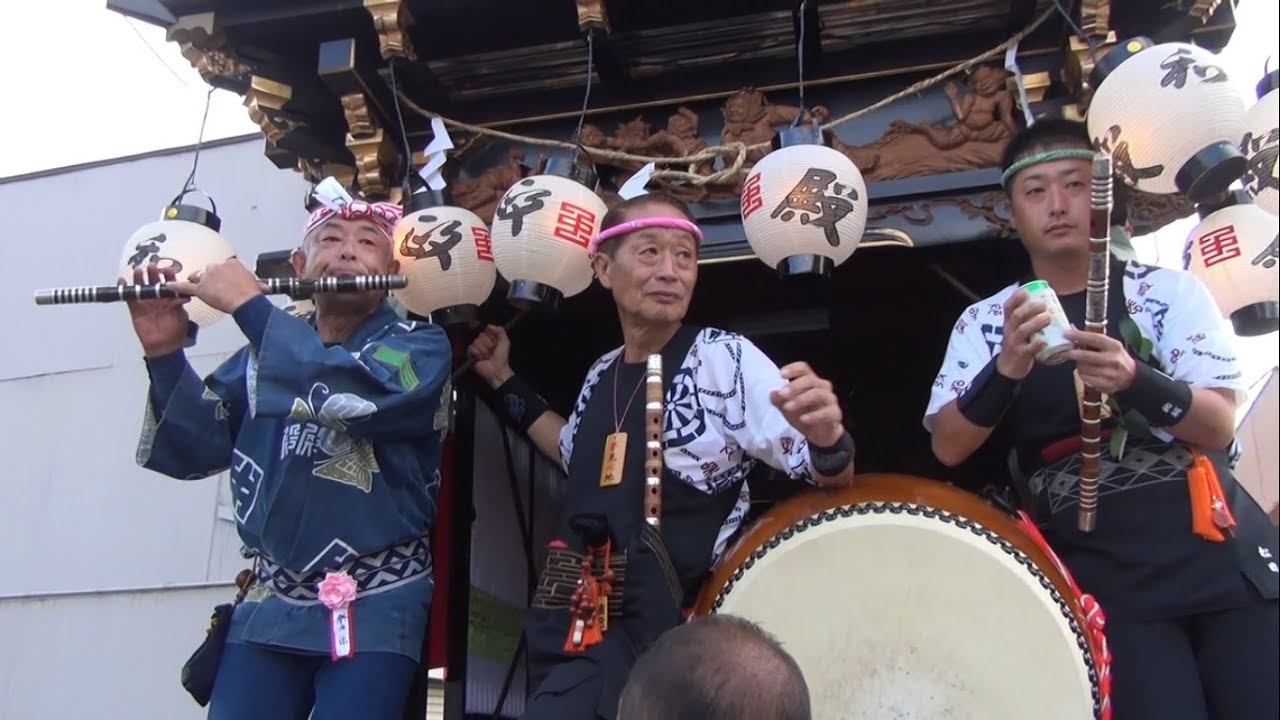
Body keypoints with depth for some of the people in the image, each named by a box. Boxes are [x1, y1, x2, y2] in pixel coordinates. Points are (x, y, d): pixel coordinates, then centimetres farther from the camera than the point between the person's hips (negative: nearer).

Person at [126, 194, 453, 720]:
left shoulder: (418, 346, -3)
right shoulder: (270, 346, 9)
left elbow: (355, 398, -25)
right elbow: (196, 450, 4)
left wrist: (248, 304, -19)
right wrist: (164, 354, -10)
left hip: (373, 607, -3)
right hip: (269, 604, 4)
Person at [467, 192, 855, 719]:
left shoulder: (725, 358, -11)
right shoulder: (602, 374, 7)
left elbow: (832, 480, -14)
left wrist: (828, 441, -36)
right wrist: (504, 381, 26)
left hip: (655, 638, -6)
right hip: (564, 626, 7)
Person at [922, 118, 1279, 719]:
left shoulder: (1171, 290, 5)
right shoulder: (984, 321, 6)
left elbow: (1220, 425, -4)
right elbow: (947, 447, -6)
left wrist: (1135, 381, -25)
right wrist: (1007, 368, -25)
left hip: (1221, 550, 1)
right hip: (1102, 574, -1)